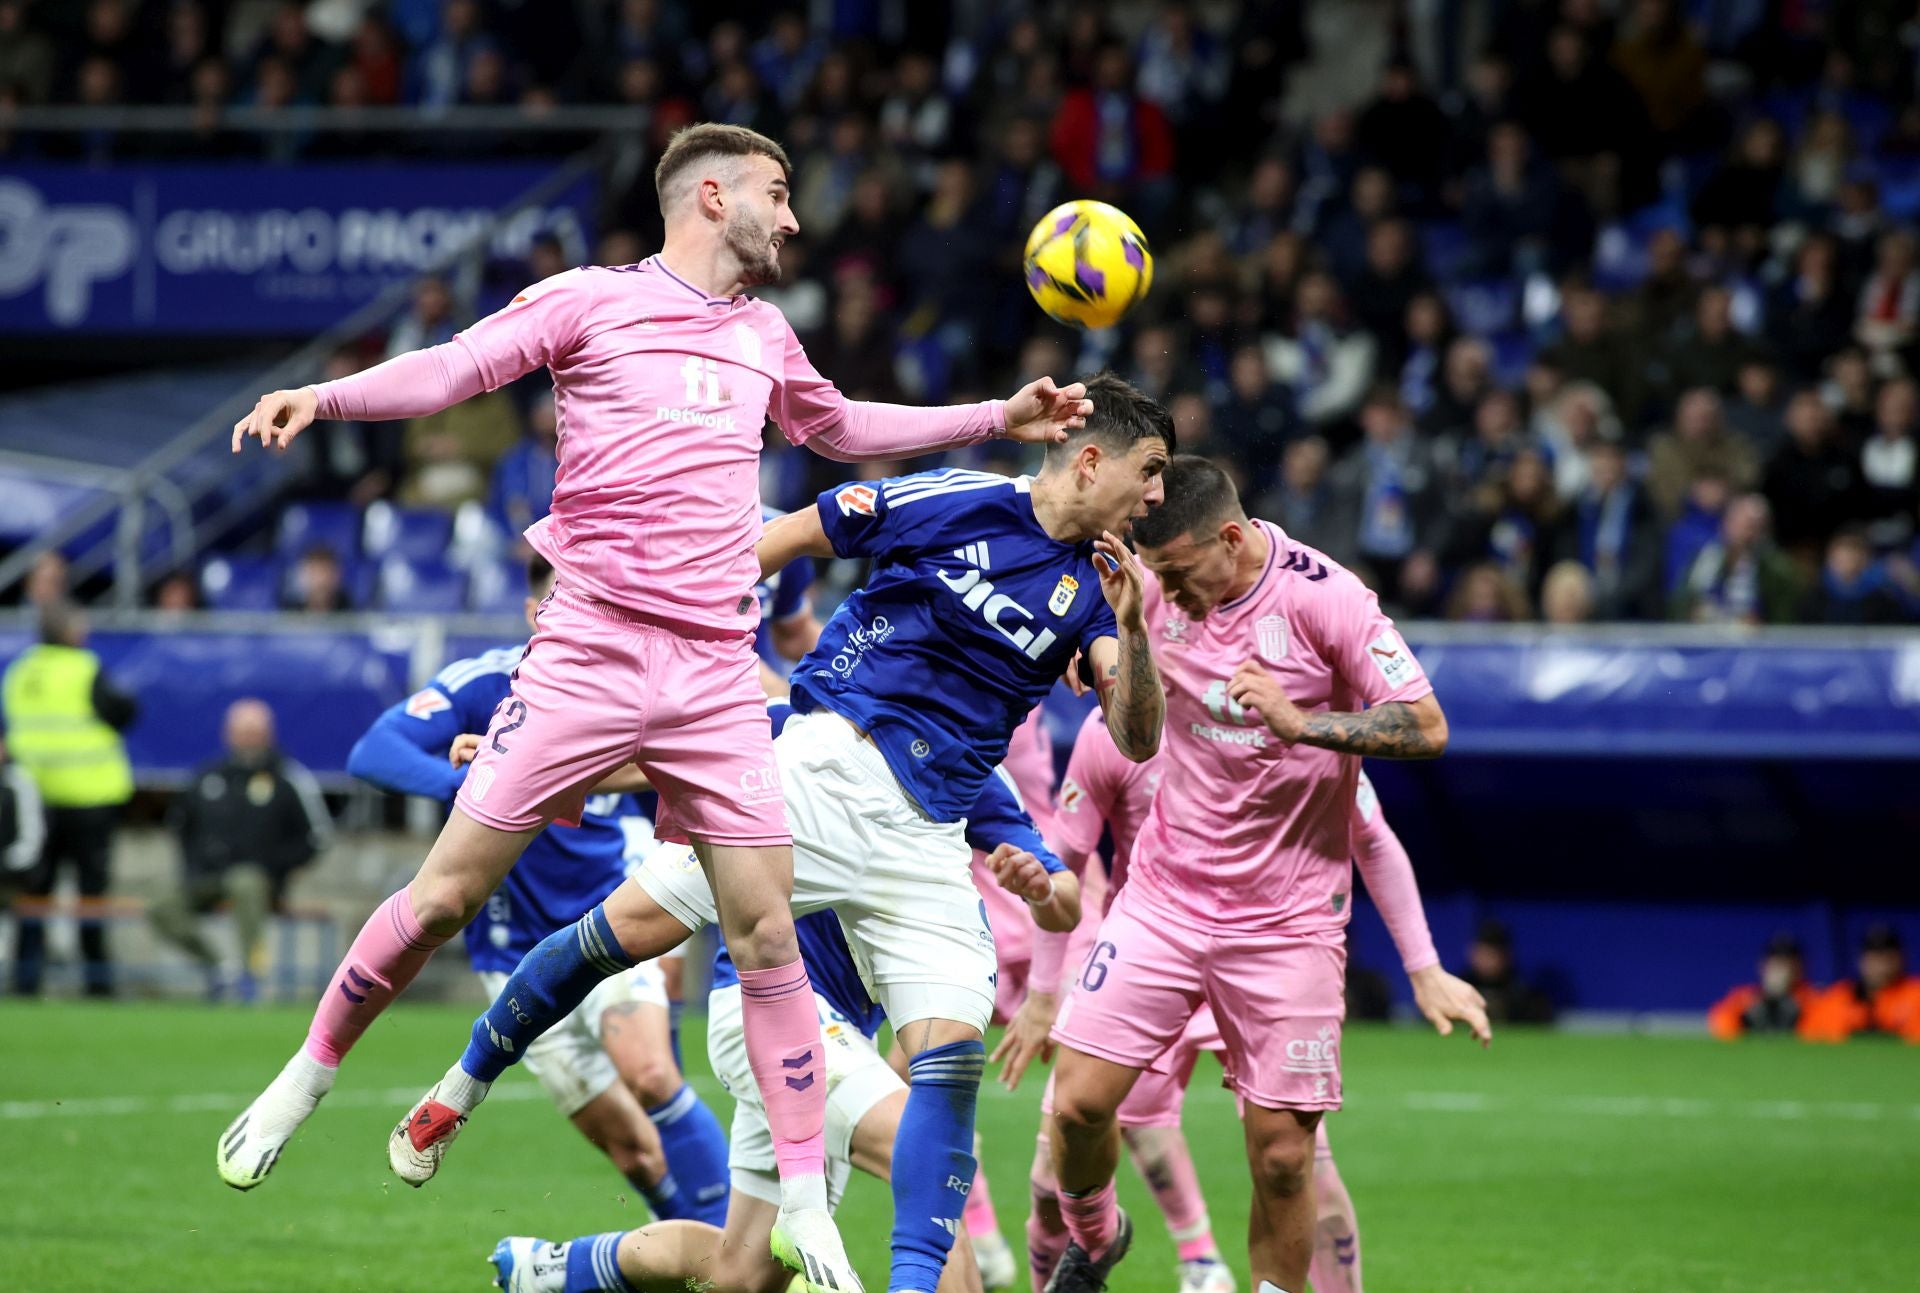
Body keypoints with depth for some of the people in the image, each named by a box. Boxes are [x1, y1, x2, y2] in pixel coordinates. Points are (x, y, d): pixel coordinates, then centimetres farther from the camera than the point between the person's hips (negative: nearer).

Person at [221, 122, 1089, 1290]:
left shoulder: (763, 336, 17)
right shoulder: (593, 301, 1)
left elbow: (838, 428, 36)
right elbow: (451, 370, -6)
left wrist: (1000, 421, 36)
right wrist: (320, 398, -23)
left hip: (717, 678, 4)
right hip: (589, 657, -4)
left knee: (766, 931, -2)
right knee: (448, 893, -5)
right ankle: (310, 1075, 17)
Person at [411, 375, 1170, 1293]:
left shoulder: (1093, 586, 9)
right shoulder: (953, 503, -3)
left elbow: (1137, 741, 2)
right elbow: (774, 543, 6)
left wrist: (1131, 633, -15)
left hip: (927, 831, 4)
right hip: (830, 762, -4)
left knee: (951, 1057, -12)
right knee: (631, 925, -12)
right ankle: (465, 1084, 8)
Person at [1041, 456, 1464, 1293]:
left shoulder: (1320, 597, -14)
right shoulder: (1159, 587, -1)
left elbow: (1425, 728, -16)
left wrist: (1301, 722, -28)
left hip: (1288, 916, -3)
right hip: (1164, 898, 3)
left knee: (1282, 1152, -6)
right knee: (1079, 1102, -7)